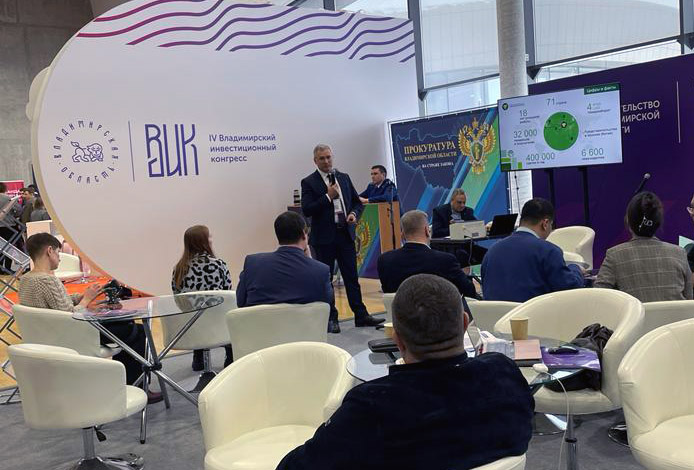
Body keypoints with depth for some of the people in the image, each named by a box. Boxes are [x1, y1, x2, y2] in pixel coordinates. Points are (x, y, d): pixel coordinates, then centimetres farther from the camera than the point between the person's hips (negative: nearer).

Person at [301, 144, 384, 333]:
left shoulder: (344, 178, 11)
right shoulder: (308, 182, -3)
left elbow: (357, 202, 17)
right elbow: (306, 210, -12)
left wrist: (354, 214, -4)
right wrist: (328, 196, -16)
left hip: (345, 234, 4)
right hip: (324, 238, -4)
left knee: (352, 277, 8)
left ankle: (361, 315, 14)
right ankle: (331, 319, 13)